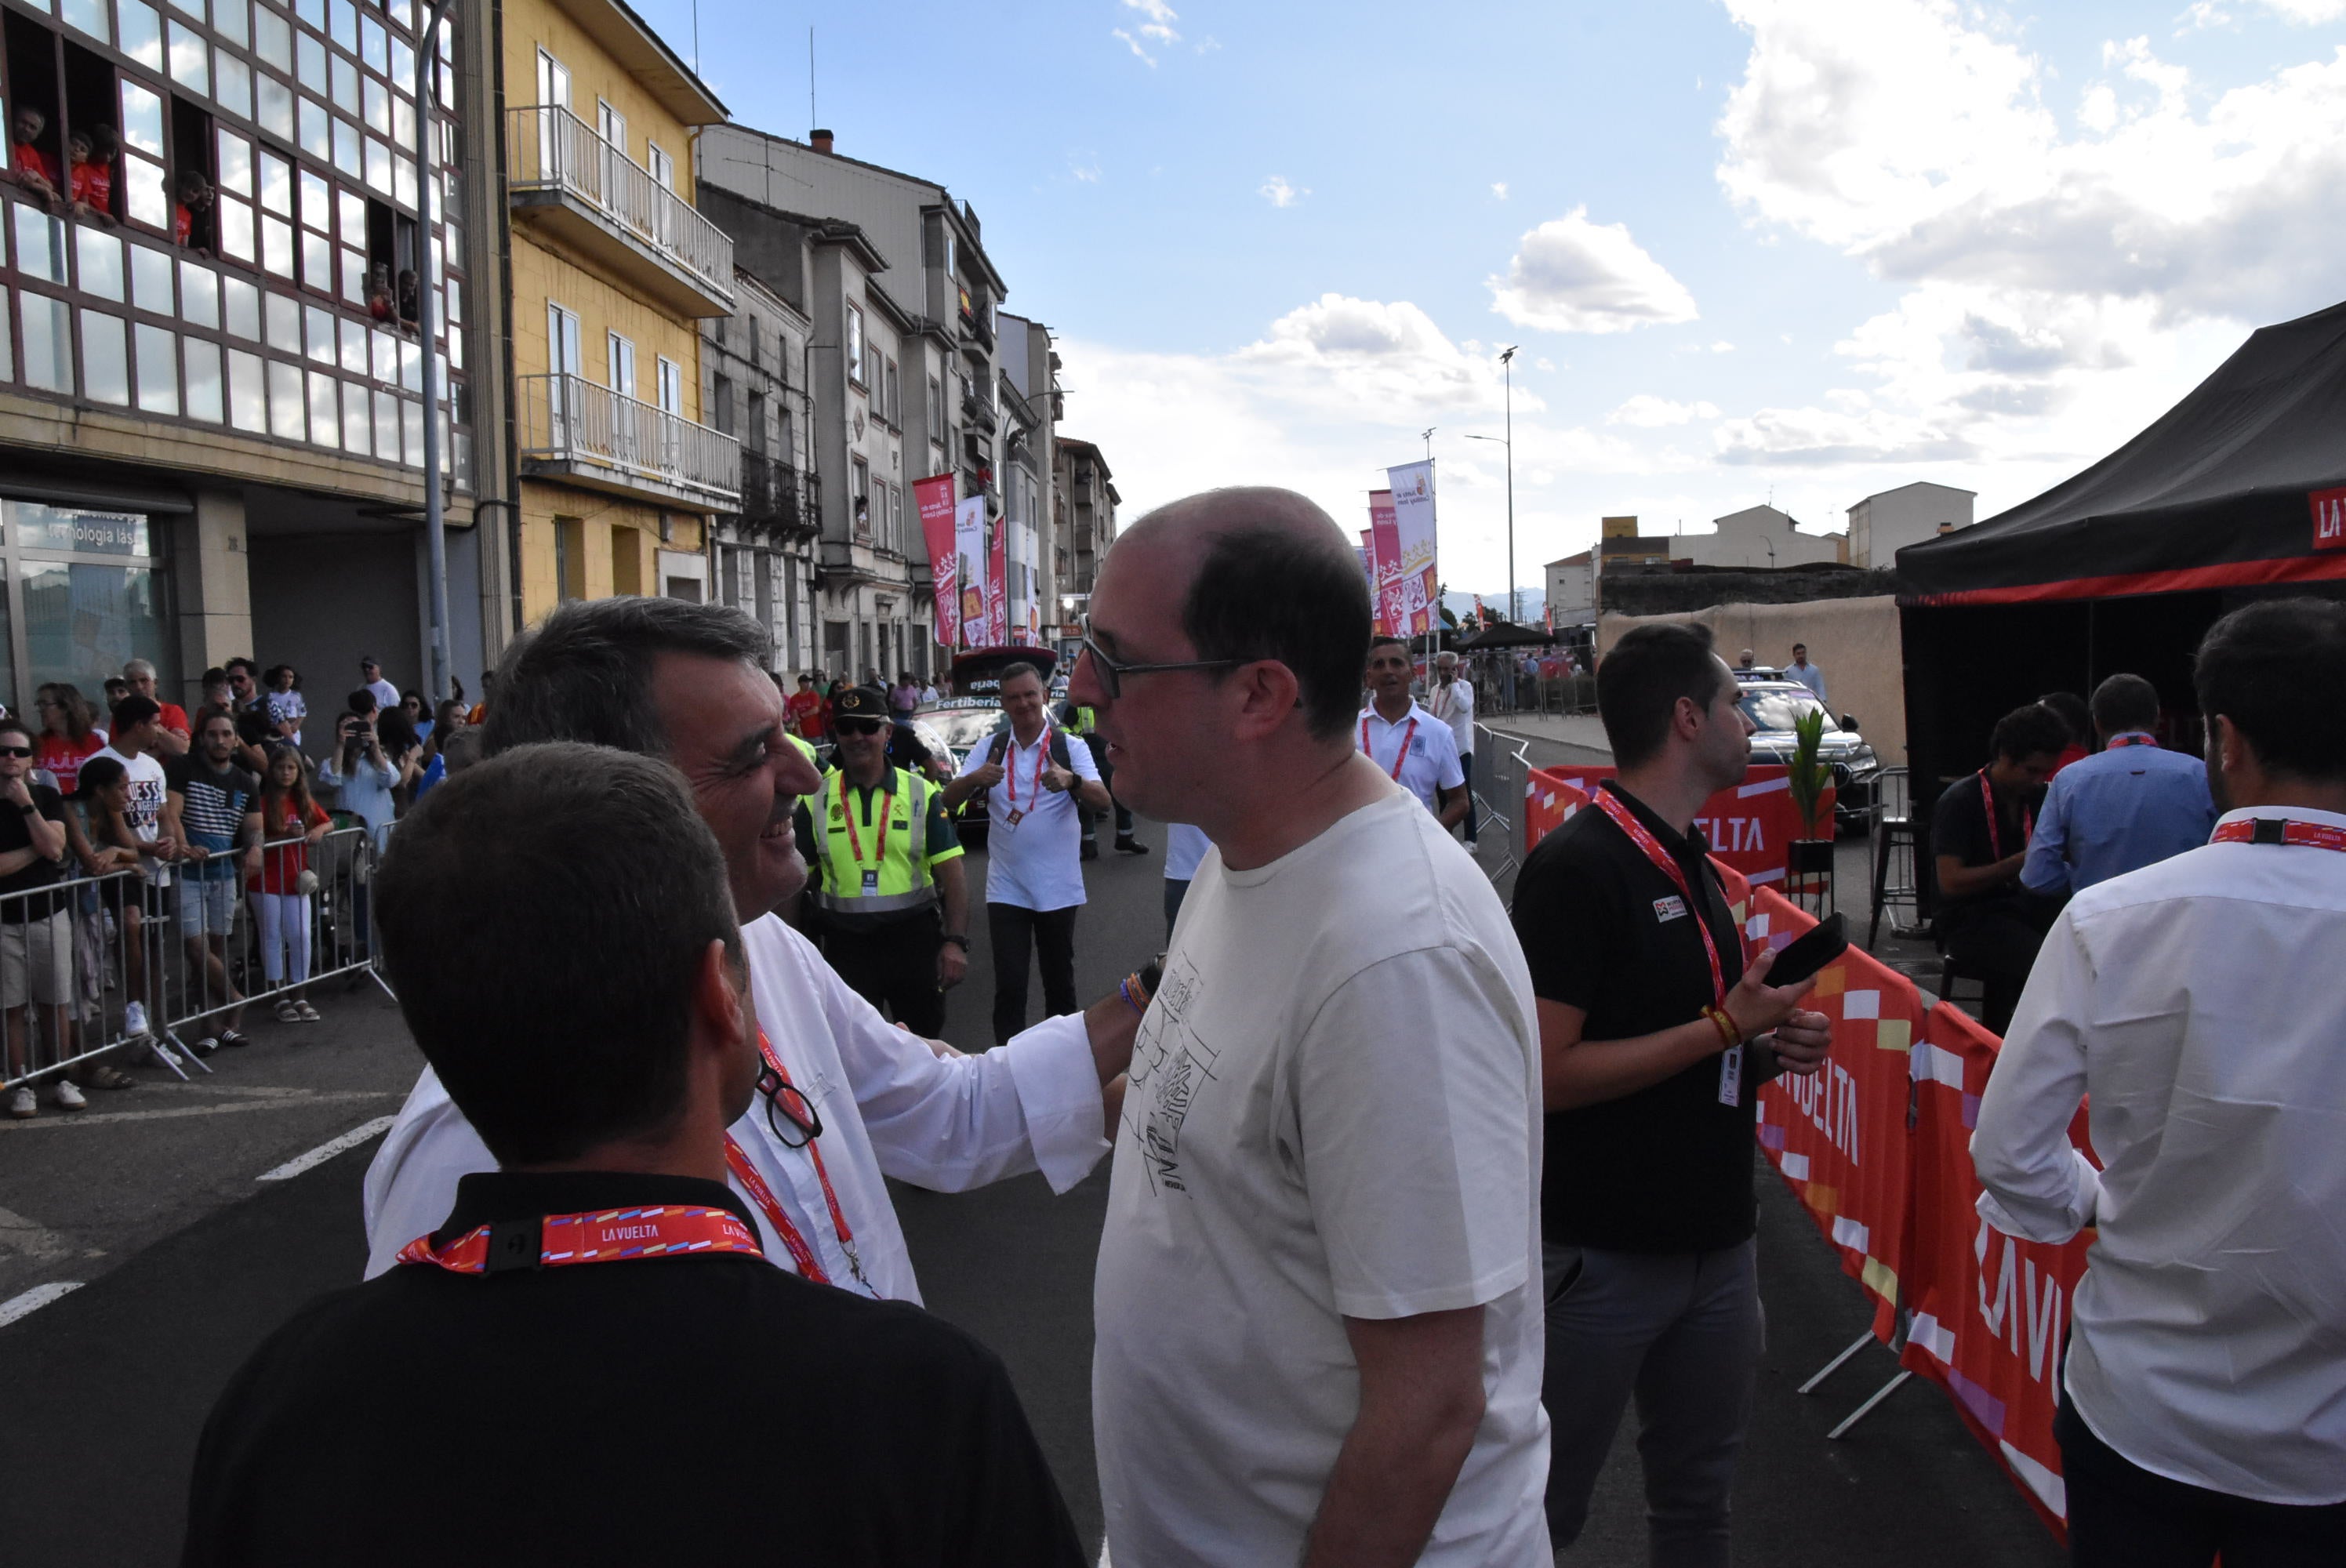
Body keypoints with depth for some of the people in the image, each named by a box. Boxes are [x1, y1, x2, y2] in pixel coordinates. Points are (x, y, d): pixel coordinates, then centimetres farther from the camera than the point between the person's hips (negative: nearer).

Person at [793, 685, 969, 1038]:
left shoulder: (921, 793, 0)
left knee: (925, 1043, 12)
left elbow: (951, 874, -3)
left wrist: (956, 941, -13)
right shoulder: (816, 800, 3)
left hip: (914, 939, 0)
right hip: (845, 943, 1)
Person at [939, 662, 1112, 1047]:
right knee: (1009, 986, -1)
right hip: (1006, 889, 1)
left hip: (1058, 888, -1)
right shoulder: (990, 749, 3)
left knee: (1060, 981, 13)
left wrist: (1071, 781, -38)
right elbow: (949, 801, -5)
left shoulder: (1070, 747, -4)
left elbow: (1103, 800, -17)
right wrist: (974, 779, -27)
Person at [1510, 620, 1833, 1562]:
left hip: (1717, 1238, 8)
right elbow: (1547, 1072, -23)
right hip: (1600, 1258, -8)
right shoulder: (1578, 866, -17)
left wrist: (1769, 1049, -1)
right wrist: (1725, 1028, -18)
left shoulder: (1691, 863, 11)